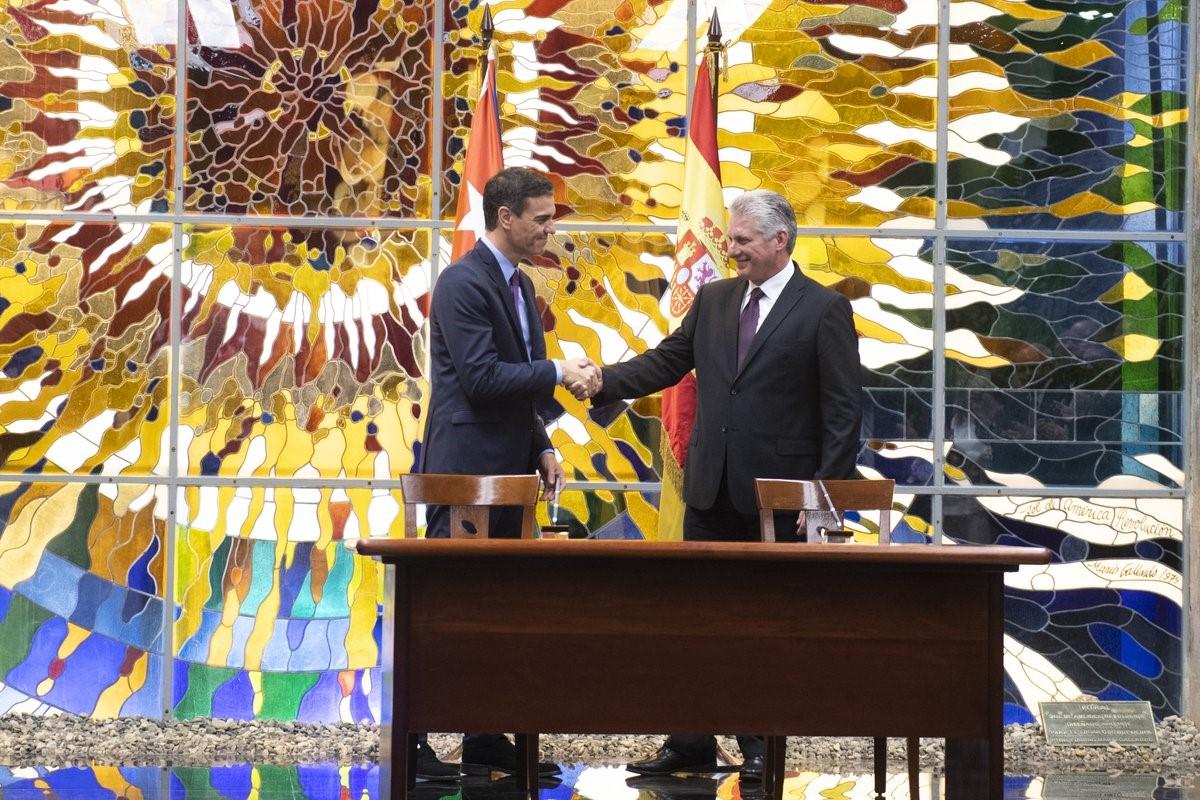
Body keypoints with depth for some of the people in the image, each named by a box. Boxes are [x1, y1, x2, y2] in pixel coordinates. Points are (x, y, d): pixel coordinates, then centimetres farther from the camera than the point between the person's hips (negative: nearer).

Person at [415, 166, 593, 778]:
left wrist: (540, 448, 12)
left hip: (506, 472, 9)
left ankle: (486, 738, 16)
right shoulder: (463, 282, -14)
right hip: (465, 471, -9)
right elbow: (482, 377, -22)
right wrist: (558, 372, -16)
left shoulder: (518, 284, 15)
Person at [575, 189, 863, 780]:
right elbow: (665, 362, 10)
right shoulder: (713, 300, 9)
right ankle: (690, 744, 14)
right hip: (711, 488, 5)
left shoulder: (824, 309, -6)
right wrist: (604, 382, -8)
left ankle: (760, 747, 14)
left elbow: (844, 410, -7)